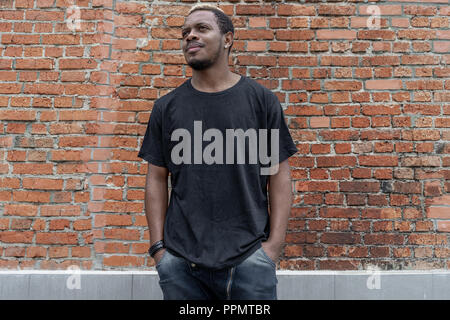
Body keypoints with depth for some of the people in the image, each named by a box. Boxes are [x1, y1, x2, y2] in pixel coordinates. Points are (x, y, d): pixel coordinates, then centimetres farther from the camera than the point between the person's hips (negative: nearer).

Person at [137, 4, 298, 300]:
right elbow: (157, 179, 8)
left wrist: (274, 244, -6)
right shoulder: (167, 107, 7)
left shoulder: (261, 99, 2)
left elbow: (279, 176, 1)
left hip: (250, 258, -1)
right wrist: (158, 246, 1)